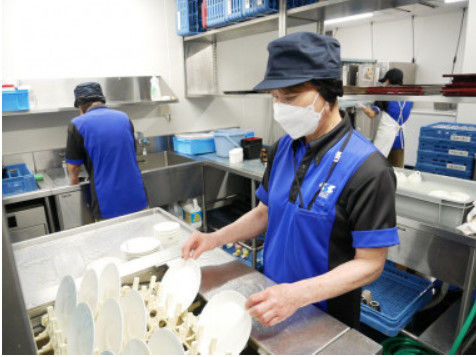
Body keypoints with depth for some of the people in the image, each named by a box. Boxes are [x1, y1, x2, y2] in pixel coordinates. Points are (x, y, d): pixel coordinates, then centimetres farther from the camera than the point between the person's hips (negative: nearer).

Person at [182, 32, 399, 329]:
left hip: (326, 316, -6)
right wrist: (216, 238, -8)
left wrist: (299, 294, -33)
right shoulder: (283, 148, -5)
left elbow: (370, 263, -21)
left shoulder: (367, 169, -25)